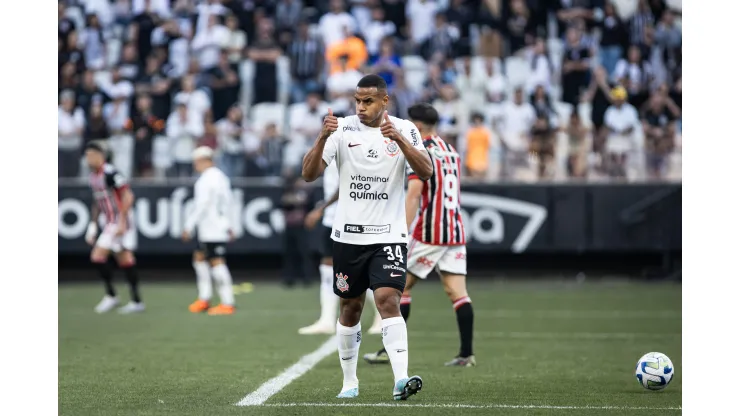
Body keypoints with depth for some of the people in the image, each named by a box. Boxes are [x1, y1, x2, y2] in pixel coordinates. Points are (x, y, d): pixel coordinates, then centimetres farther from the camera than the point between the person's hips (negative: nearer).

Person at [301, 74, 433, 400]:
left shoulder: (405, 129, -1)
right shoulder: (342, 129, -1)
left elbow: (426, 171, -15)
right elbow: (309, 174, -7)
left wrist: (399, 140, -28)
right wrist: (322, 139, -24)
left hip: (389, 234, -2)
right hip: (348, 235, 2)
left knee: (388, 299, -18)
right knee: (350, 308, 9)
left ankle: (401, 379, -24)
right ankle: (349, 382, 23)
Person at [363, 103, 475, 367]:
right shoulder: (451, 151, 15)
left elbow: (413, 194, -18)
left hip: (428, 232, -7)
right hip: (455, 230, 7)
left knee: (401, 287, 4)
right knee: (457, 291, 2)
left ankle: (391, 350, 4)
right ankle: (466, 353, -4)